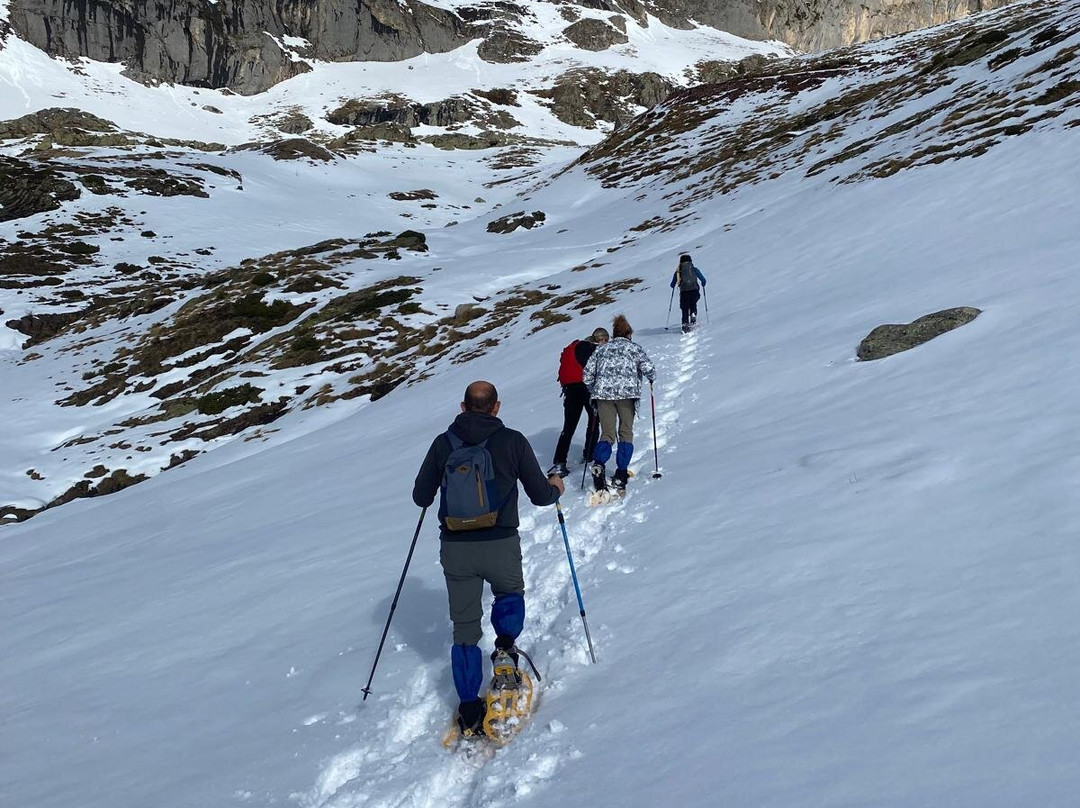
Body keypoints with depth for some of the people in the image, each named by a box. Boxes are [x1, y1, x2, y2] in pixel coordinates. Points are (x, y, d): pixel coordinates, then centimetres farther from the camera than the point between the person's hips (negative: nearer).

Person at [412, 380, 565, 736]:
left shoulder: (444, 443, 1)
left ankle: (470, 713, 14)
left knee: (465, 629, 14)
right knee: (511, 594, 31)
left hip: (455, 548, 1)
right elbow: (540, 496, -1)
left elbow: (421, 497, 6)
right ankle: (505, 647, 7)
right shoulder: (513, 441, -4)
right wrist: (555, 487, 22)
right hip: (501, 546, -1)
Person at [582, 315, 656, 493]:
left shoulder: (601, 349, 21)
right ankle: (620, 475, 4)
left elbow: (588, 373, 13)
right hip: (627, 392, -2)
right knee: (626, 433, 11)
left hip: (603, 392, 2)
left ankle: (599, 464, -26)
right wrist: (652, 379, 19)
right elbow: (648, 369, -1)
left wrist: (593, 391, 27)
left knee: (607, 434, 3)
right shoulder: (635, 348, 14)